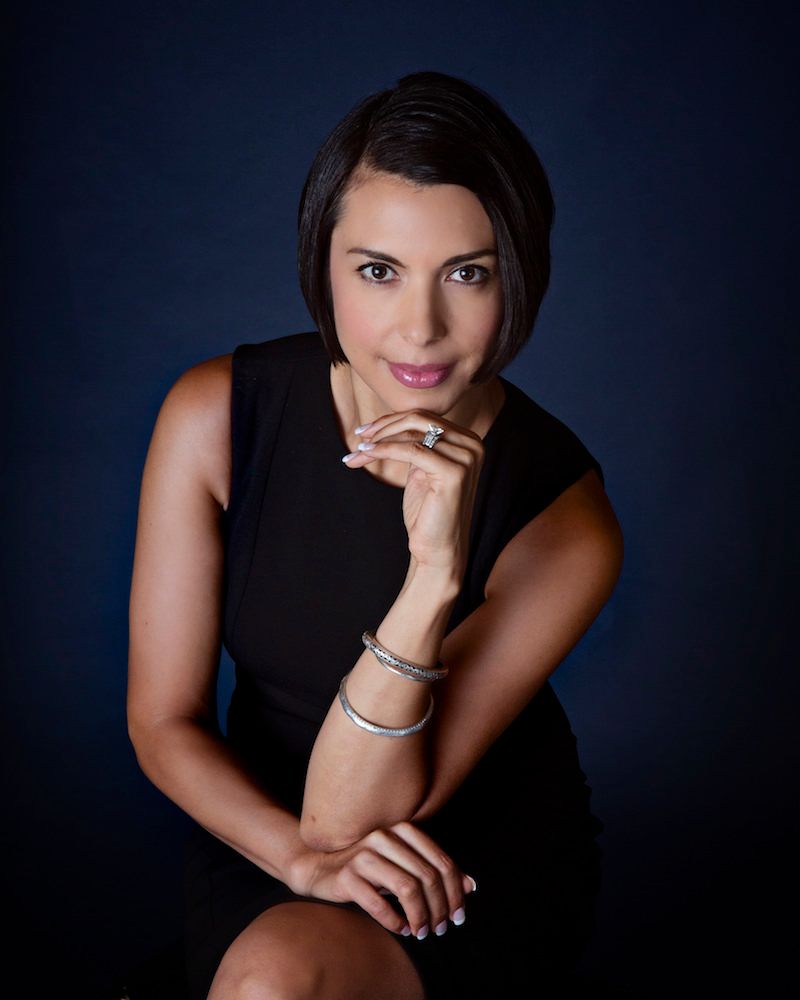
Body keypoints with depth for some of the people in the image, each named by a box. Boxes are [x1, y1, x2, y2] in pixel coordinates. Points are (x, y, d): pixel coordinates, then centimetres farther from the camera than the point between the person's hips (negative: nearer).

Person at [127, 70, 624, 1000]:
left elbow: (350, 810, -23)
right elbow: (162, 721, -8)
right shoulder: (215, 415, -16)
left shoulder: (564, 520, -22)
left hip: (486, 856, -2)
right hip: (257, 818, 2)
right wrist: (302, 856, -24)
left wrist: (435, 580, -37)